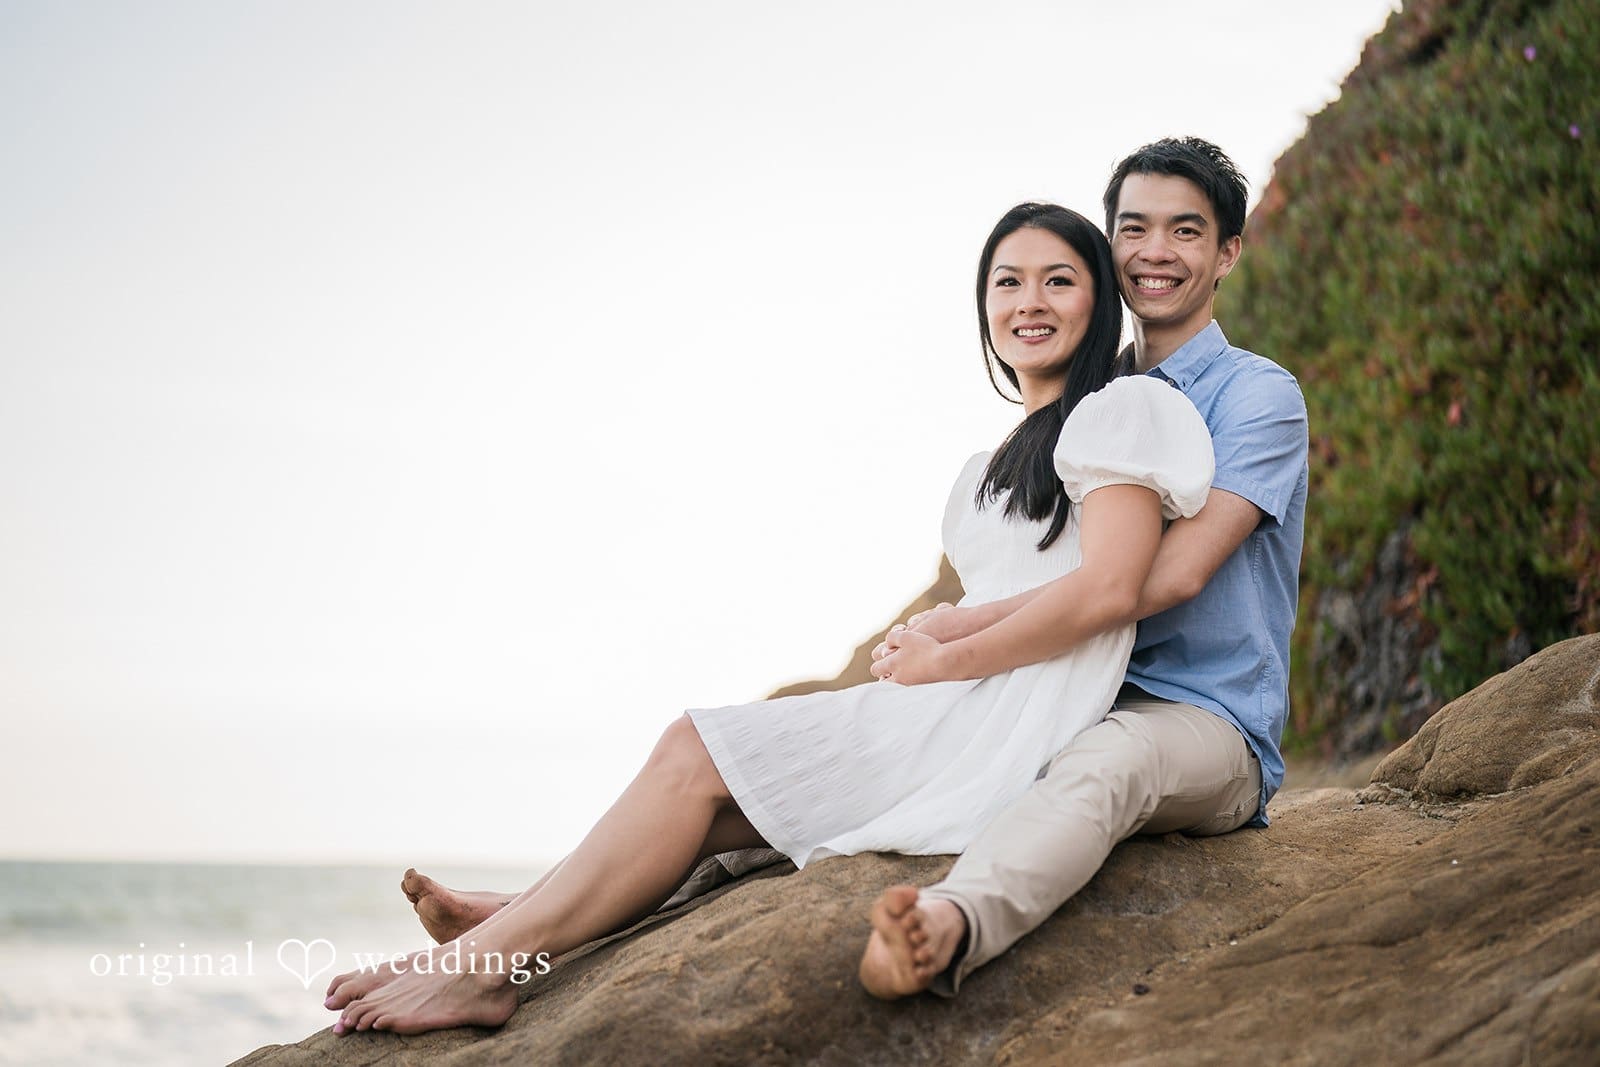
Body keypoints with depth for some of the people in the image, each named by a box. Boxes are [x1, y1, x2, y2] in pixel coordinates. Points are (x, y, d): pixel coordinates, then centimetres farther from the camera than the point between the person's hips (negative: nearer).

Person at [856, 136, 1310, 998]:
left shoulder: (1258, 393, -2)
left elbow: (1174, 573, -18)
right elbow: (1033, 574, 19)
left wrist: (962, 629, -21)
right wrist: (923, 642, -6)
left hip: (1208, 724, -8)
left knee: (1106, 757, -41)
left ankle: (947, 924, -68)